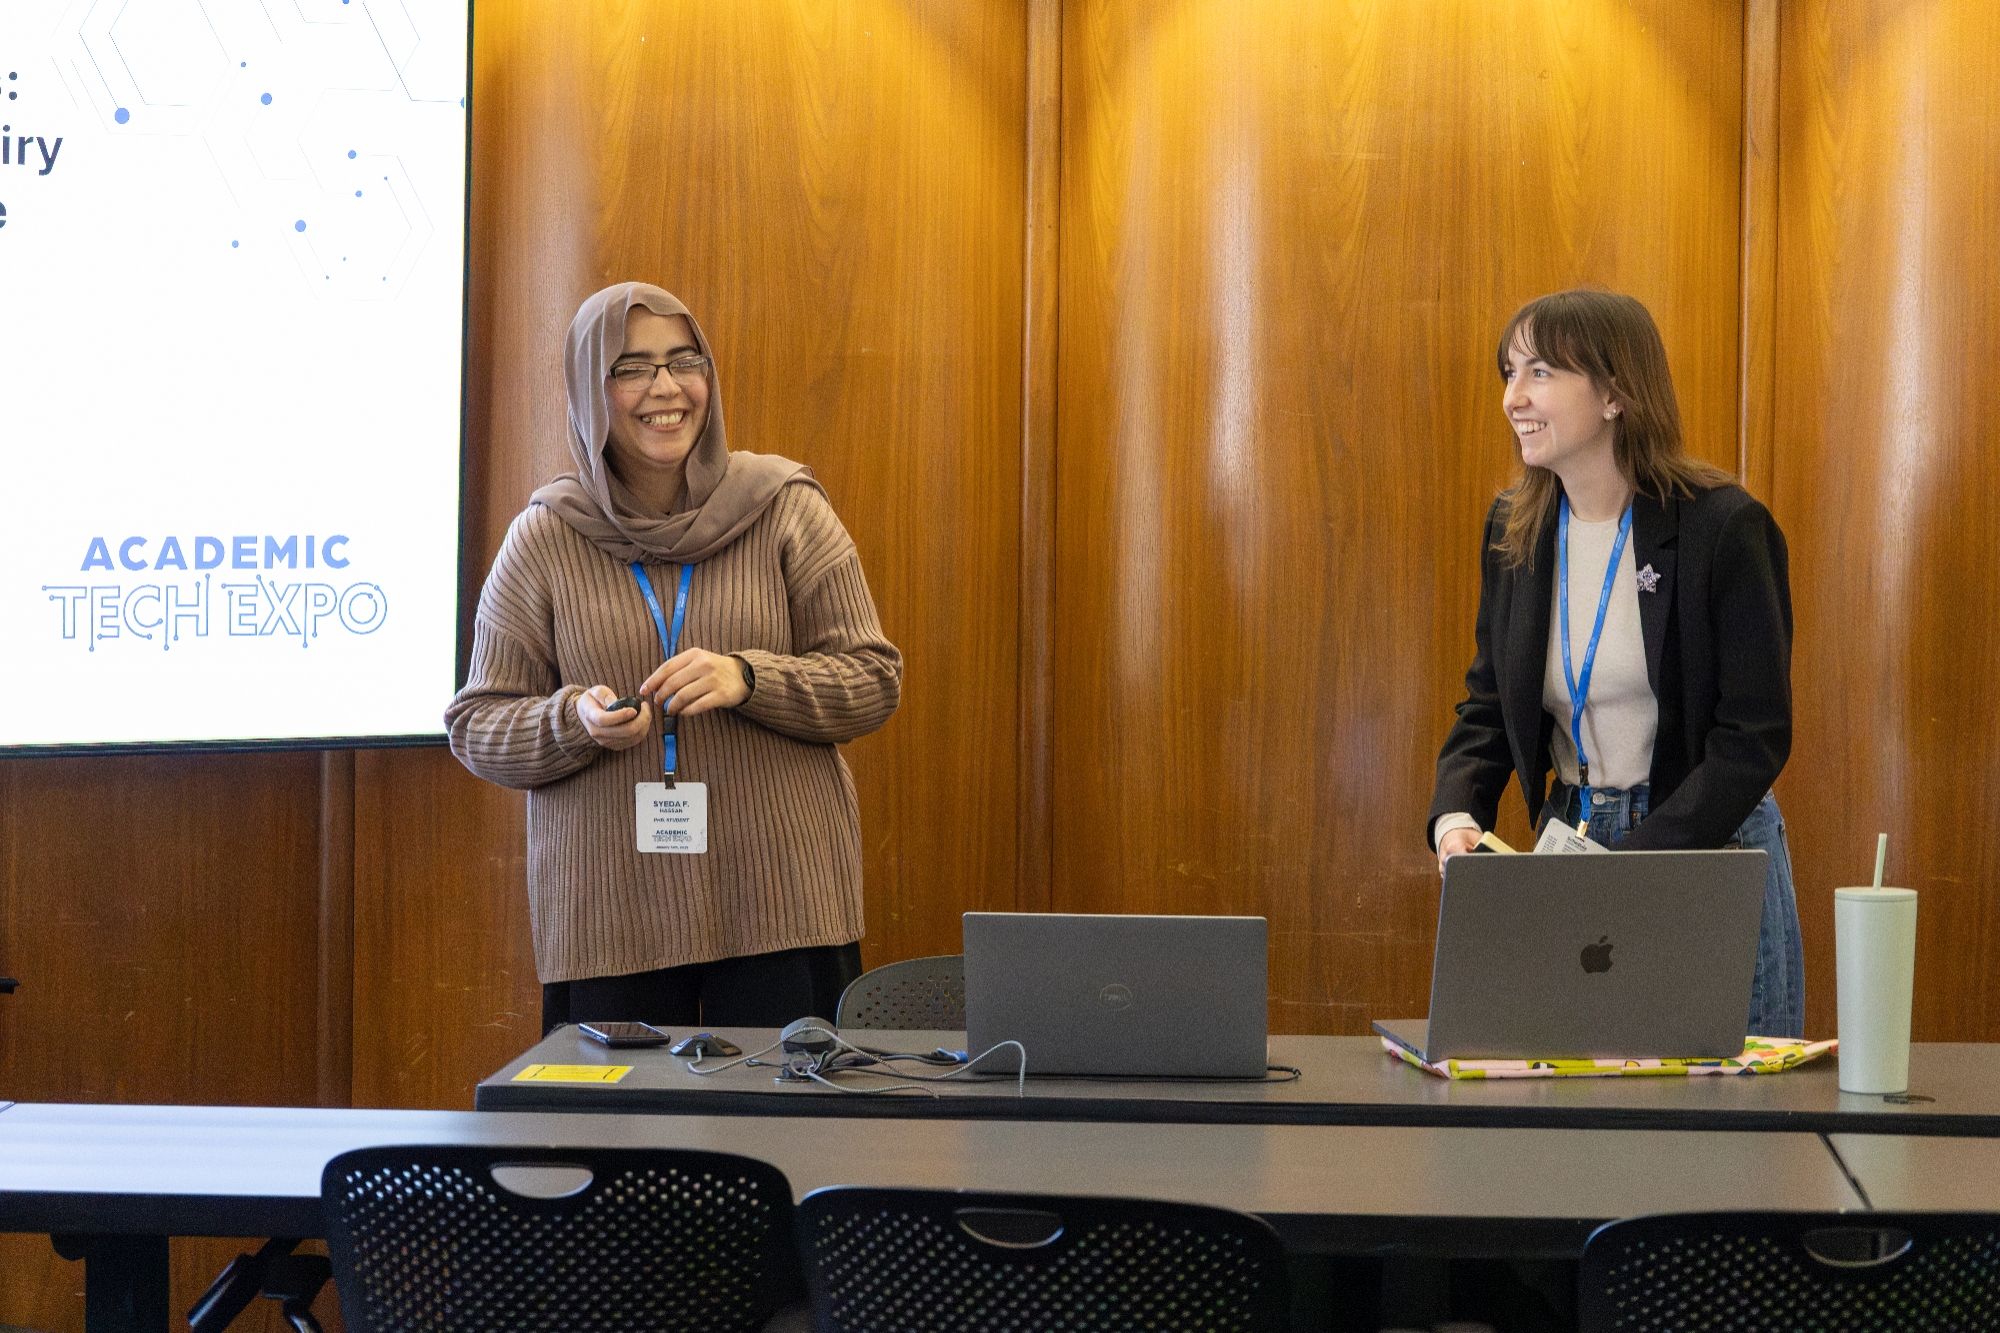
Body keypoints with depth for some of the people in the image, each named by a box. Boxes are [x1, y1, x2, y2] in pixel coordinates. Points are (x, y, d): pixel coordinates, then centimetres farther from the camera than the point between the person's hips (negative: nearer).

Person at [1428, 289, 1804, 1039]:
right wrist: (1456, 820, -11)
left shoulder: (1723, 527, -13)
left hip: (1711, 849, -5)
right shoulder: (1513, 529, 4)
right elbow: (1488, 706, 8)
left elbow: (1755, 736, -15)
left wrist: (1634, 863, -22)